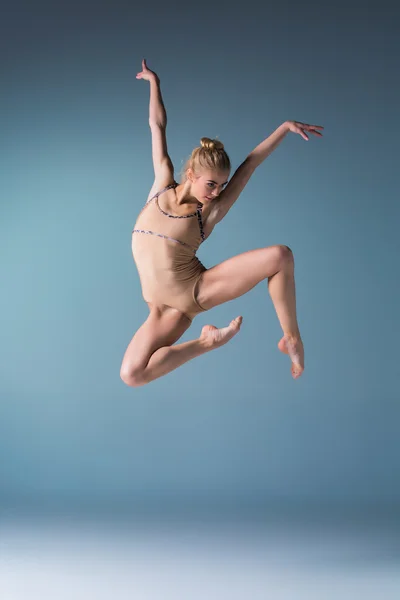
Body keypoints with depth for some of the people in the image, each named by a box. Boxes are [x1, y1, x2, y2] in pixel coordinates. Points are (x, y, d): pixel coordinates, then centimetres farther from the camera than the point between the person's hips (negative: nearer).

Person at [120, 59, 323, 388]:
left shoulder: (210, 211, -4)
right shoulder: (163, 185, -1)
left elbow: (250, 164, -2)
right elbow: (157, 127, 6)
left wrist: (285, 126, -2)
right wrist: (153, 81, 15)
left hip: (200, 288, -1)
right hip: (165, 308, 1)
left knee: (281, 255, -21)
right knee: (131, 374, -24)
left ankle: (292, 338, -4)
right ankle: (208, 341, -3)